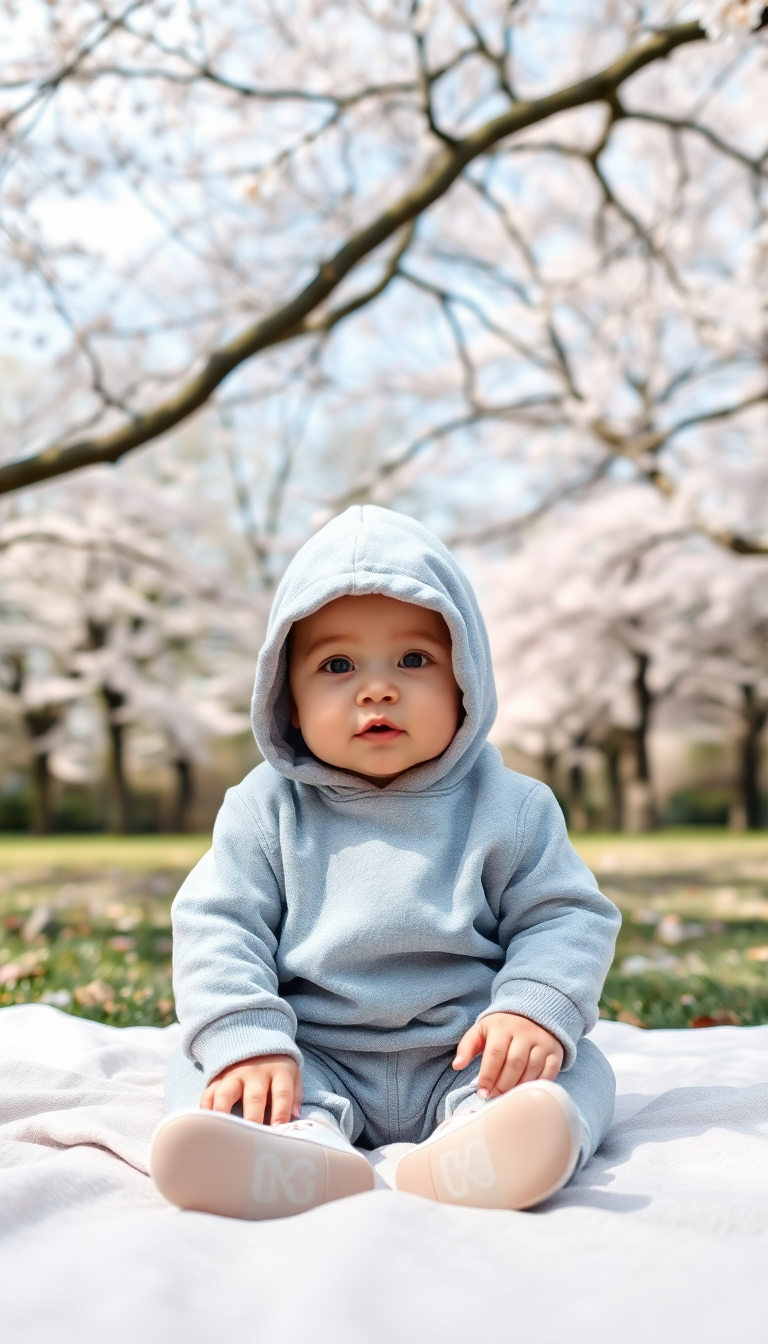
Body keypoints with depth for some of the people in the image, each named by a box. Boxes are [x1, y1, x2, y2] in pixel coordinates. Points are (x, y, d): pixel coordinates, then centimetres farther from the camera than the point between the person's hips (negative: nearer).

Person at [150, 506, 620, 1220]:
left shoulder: (508, 807, 0)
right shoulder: (267, 809, 1)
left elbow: (566, 918, -1)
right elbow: (218, 926, -4)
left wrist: (536, 1010, -20)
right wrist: (246, 1042, -19)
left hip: (460, 1060, 0)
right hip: (312, 1061, 1)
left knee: (579, 1070, -21)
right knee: (196, 1067, -19)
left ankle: (471, 1144, -51)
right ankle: (303, 1141, -48)